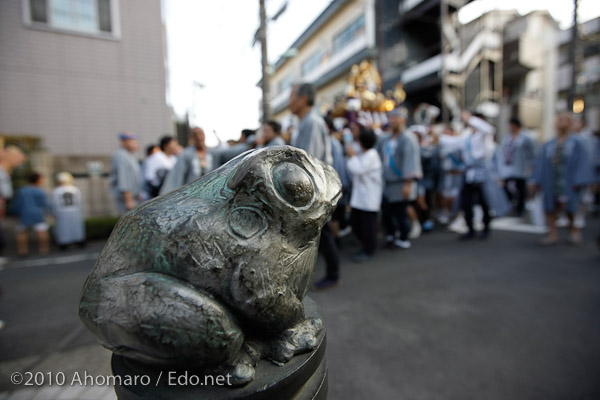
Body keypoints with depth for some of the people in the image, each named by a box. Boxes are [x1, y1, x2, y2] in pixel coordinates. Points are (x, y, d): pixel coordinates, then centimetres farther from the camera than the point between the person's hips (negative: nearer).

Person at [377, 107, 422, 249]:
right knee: (386, 213, 9)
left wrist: (408, 183, -19)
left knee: (400, 214, 3)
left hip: (401, 185, -6)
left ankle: (404, 240, 23)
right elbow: (379, 157, 16)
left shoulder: (408, 139, -10)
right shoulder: (384, 139, 11)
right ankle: (390, 237, 31)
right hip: (387, 184, 6)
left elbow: (411, 162, -16)